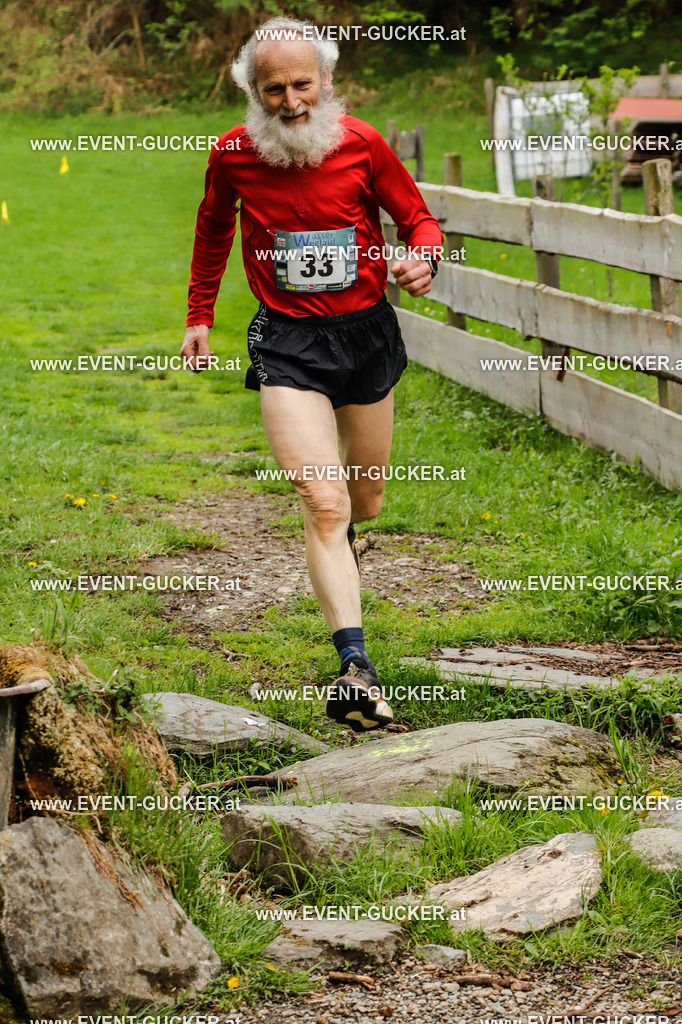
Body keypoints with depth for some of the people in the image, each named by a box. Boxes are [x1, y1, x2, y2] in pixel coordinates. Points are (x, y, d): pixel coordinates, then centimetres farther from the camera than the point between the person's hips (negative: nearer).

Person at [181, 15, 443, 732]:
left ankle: (344, 532, 58)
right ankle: (354, 668, -24)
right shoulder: (232, 154, -5)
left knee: (365, 500, 18)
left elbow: (416, 216, 4)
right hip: (288, 345, -2)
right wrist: (199, 316, 21)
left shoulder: (360, 143, -8)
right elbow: (213, 228, 15)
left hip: (367, 334, 2)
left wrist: (423, 257, -19)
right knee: (323, 505, -18)